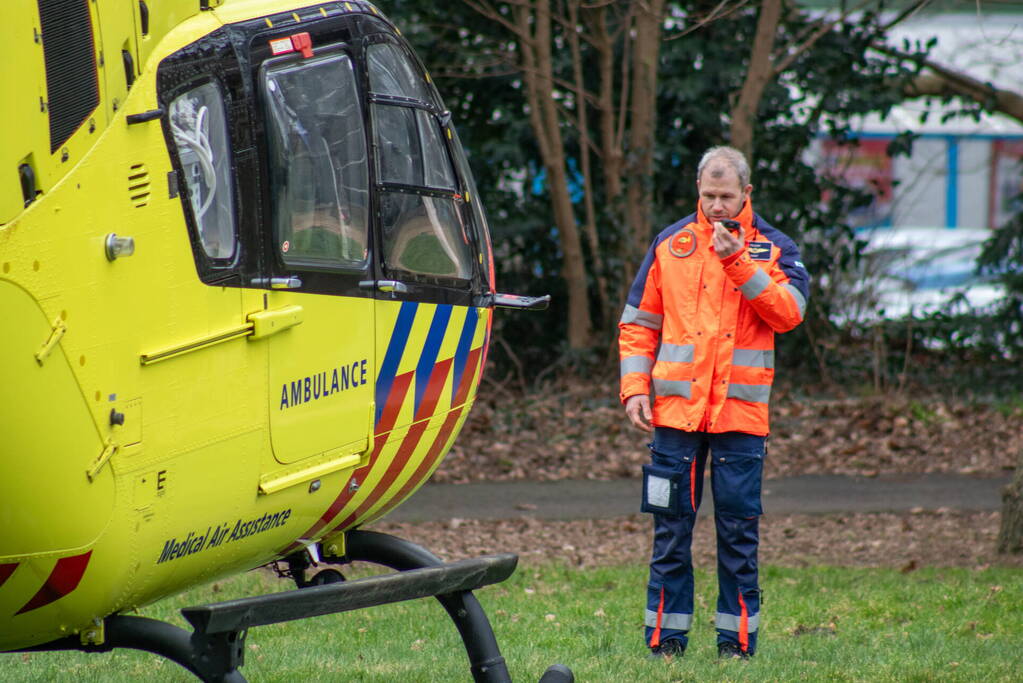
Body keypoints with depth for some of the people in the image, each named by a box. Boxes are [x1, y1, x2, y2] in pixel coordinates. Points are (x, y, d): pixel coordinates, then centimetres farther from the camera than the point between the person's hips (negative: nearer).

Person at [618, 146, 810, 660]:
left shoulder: (773, 249, 5)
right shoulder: (670, 245, 8)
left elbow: (789, 311, -12)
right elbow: (638, 324, 11)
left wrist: (738, 262, -18)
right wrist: (635, 389, 1)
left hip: (740, 411, -1)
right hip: (676, 407, 1)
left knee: (739, 530, 1)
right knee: (671, 527, 2)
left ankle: (737, 641, 6)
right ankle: (666, 639, 7)